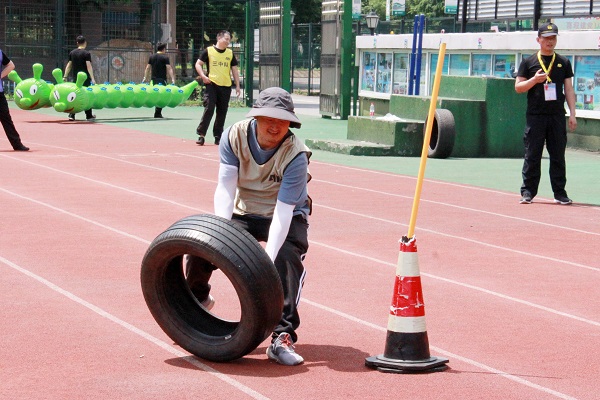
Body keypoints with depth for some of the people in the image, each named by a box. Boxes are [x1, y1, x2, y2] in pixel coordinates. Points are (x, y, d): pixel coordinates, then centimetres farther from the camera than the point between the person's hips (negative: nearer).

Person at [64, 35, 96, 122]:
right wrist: (92, 78, -17)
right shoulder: (86, 53, -10)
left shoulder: (72, 53, 6)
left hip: (75, 78, 4)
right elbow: (89, 66, -16)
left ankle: (71, 115, 4)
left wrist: (65, 76, 16)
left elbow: (69, 65, 11)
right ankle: (89, 116, 6)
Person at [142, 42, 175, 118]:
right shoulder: (165, 57, -7)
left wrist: (145, 77, 19)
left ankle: (157, 112, 17)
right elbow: (169, 69, -13)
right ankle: (158, 113, -7)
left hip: (153, 79, 5)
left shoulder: (152, 57, 10)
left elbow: (148, 68, 13)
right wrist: (172, 79, -15)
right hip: (162, 79, -5)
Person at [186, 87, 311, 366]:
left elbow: (283, 211, -31)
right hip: (244, 213, 3)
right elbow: (225, 187, -18)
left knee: (287, 259, -31)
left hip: (288, 217, -3)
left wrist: (268, 258, -41)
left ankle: (283, 337, -28)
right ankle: (197, 300, 20)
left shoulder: (295, 155, -27)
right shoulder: (235, 136, -17)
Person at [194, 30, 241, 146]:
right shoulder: (208, 51, 2)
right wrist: (203, 76, -10)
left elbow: (234, 70, 17)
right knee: (209, 108, -13)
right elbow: (198, 64, 5)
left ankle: (218, 137, 13)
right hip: (211, 84, -4)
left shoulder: (230, 53, 13)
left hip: (226, 86, 4)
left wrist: (237, 86, 11)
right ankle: (201, 134, -7)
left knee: (222, 112, 5)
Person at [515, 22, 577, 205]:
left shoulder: (564, 63, 11)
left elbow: (569, 89, 10)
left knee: (558, 156, 3)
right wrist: (534, 80, -13)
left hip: (557, 116, 1)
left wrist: (572, 114, 1)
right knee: (532, 155, 0)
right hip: (535, 116, -1)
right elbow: (518, 87, 5)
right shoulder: (528, 62, 7)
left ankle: (560, 193, 8)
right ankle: (528, 191, 6)